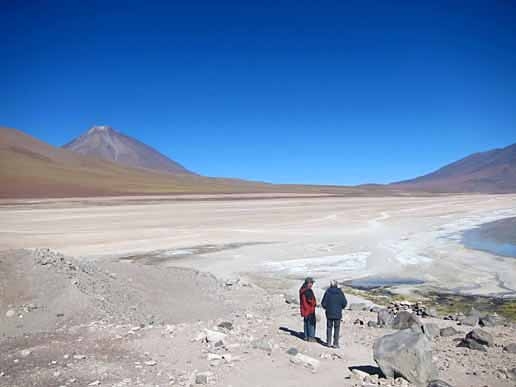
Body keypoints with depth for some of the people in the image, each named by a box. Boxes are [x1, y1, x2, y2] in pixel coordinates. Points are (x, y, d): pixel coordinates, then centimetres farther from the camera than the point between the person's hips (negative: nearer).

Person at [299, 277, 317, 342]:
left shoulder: (302, 290, 6)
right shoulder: (308, 291, -22)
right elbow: (310, 300, -23)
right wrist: (314, 304, -3)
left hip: (304, 309, 9)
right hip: (310, 309, -9)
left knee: (306, 322, 15)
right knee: (311, 322, 1)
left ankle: (306, 336, 21)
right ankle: (311, 337, 5)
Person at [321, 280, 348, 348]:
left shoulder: (327, 292, -7)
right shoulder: (340, 292, -7)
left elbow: (323, 303, -6)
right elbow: (344, 303, -6)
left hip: (329, 313, 1)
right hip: (337, 314, -1)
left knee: (329, 327, 13)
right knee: (336, 328, 7)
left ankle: (328, 342, 16)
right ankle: (335, 343, 7)